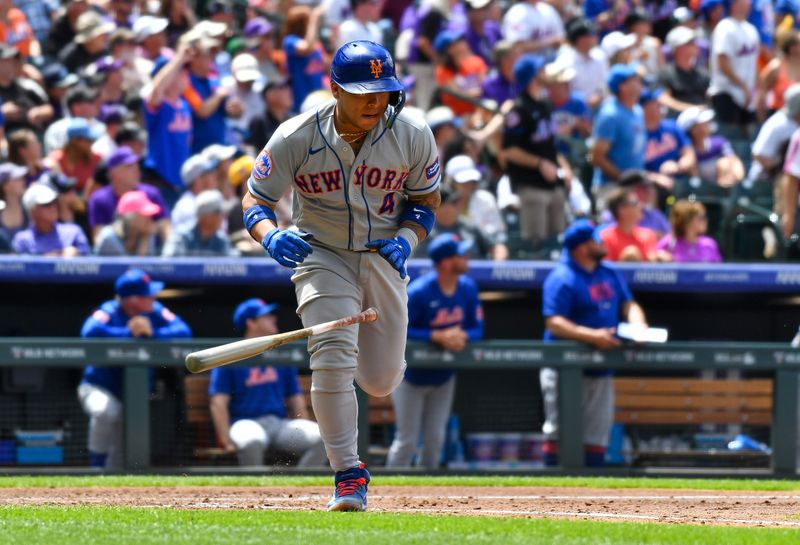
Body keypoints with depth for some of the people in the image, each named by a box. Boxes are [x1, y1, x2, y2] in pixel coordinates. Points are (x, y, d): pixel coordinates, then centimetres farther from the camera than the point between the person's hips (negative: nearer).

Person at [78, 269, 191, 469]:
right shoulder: (109, 312, -20)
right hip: (99, 387, -5)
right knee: (105, 411, -38)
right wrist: (128, 333, -34)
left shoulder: (155, 311, -7)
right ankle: (96, 467, -22)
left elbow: (184, 331, -17)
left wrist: (153, 333, -32)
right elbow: (90, 331, -40)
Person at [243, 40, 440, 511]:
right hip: (322, 256, -2)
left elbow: (427, 200, 4)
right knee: (333, 360, -22)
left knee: (380, 383, 7)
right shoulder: (297, 138, -17)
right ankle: (349, 475, -14)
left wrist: (407, 239, -17)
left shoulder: (413, 136, -11)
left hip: (384, 259, 2)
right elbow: (255, 201, -10)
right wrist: (271, 236, -33)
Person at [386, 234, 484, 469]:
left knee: (435, 440, 11)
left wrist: (462, 336, -26)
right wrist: (438, 336, -34)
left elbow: (477, 328, -2)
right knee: (407, 441, -2)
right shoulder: (418, 292, -25)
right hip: (411, 377, -6)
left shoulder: (468, 288, -7)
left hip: (443, 378, 6)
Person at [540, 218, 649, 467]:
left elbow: (628, 305, 13)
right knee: (559, 429, -7)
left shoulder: (610, 274, 13)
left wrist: (638, 325, -10)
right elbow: (553, 322, -19)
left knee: (597, 434, 10)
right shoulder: (562, 278, -12)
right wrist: (592, 336, -30)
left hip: (600, 371, 8)